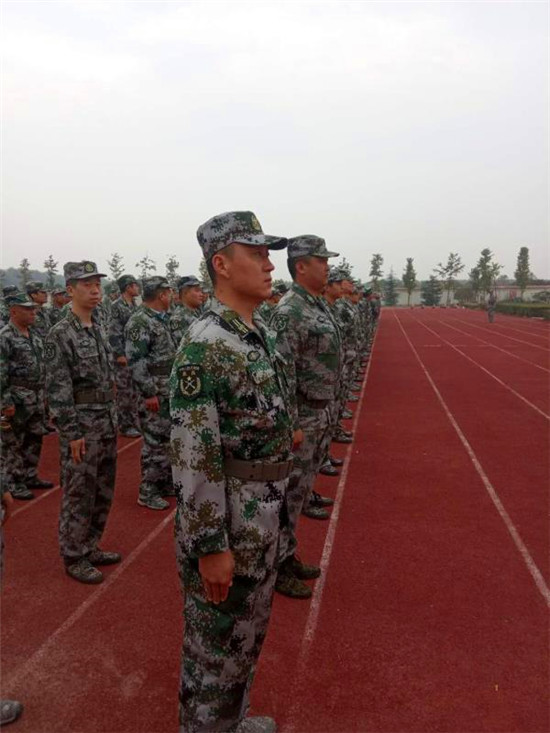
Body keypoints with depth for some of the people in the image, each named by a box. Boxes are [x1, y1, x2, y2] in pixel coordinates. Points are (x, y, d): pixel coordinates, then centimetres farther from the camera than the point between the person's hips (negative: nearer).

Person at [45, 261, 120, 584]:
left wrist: (113, 419, 15)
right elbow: (57, 390, -16)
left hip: (107, 422, 8)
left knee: (103, 491, 15)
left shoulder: (99, 328, 10)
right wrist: (72, 433, -18)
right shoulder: (60, 334, -13)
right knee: (79, 494, 3)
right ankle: (74, 557, 18)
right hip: (82, 424, -8)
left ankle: (91, 546, 31)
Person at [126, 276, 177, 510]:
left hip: (171, 389, 9)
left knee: (169, 438, 16)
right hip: (155, 391, -9)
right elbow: (135, 361, -21)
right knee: (155, 441, -2)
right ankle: (147, 492, 10)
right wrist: (149, 393, -22)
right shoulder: (139, 322, -16)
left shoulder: (162, 319, 13)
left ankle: (165, 483, 29)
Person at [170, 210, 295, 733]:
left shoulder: (261, 333, 7)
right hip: (223, 517, -9)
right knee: (216, 638, 11)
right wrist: (210, 547, -21)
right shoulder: (204, 346, -23)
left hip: (265, 514, 9)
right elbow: (193, 457, -24)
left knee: (249, 629, 26)